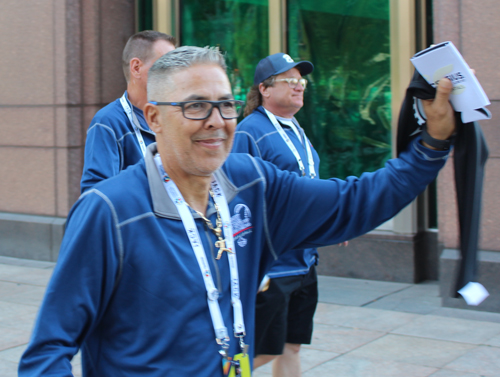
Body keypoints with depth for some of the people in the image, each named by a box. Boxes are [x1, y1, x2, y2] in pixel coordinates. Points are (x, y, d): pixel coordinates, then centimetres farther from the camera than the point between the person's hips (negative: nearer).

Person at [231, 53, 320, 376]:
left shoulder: (297, 132, 14)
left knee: (292, 347, 13)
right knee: (264, 350, -2)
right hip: (270, 267, -8)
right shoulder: (250, 131, -13)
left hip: (304, 262, 9)